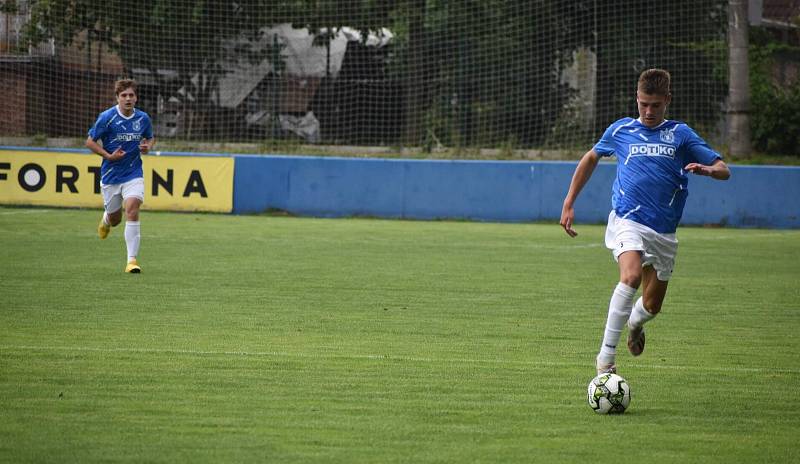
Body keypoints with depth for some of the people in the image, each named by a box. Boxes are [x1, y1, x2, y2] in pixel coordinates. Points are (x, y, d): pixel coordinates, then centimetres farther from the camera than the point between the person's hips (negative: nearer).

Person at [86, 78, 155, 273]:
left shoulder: (143, 118, -1)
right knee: (115, 218, 12)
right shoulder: (107, 117, -11)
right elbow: (90, 141, -5)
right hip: (111, 174, 0)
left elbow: (150, 138, 17)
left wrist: (148, 146, -6)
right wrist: (109, 156, -18)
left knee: (132, 210, -21)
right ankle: (106, 218, 53)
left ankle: (132, 260, -18)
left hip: (134, 174, 0)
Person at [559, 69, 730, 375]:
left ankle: (634, 322, 51)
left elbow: (724, 171, 3)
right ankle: (606, 355, -28)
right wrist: (568, 204, 19)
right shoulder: (621, 130, 7)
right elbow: (591, 159, 24)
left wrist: (706, 169, -21)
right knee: (631, 276, -31)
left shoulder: (680, 134, 6)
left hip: (664, 231, 3)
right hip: (627, 220, -3)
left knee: (652, 306, 12)